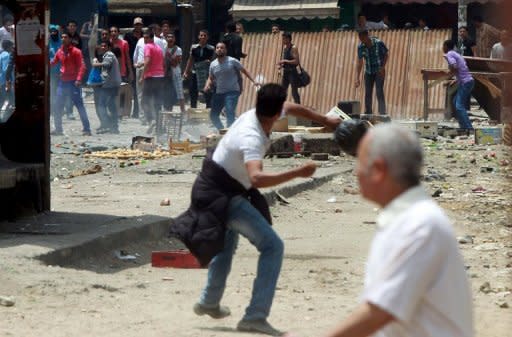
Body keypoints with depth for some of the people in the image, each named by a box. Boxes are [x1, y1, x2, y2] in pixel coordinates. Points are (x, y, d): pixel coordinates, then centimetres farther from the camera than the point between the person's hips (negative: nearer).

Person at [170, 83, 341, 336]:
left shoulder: (254, 115, -5)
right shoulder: (252, 138, -32)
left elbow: (292, 108, 17)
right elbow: (256, 178, -50)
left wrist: (325, 120, 27)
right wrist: (298, 173, -49)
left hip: (217, 188, 10)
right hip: (222, 198, -10)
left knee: (228, 242, 33)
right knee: (272, 246, -14)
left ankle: (209, 303, 49)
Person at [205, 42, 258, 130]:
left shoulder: (232, 61, -8)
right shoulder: (213, 64, 4)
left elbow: (244, 71, 1)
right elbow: (210, 78, 14)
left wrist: (253, 81, -5)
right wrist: (207, 85, -7)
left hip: (232, 92, -6)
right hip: (219, 93, 6)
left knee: (230, 115, -18)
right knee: (213, 115, 8)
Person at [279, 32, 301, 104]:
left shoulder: (293, 48, -13)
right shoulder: (284, 47, 12)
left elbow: (296, 61, -21)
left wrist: (285, 61, -21)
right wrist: (281, 63, 4)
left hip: (292, 72, -9)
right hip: (286, 72, 9)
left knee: (294, 92, -7)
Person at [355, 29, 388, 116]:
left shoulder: (378, 43, -18)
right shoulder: (361, 47, -8)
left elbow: (386, 54, -3)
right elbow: (359, 63, -5)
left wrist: (383, 67, -14)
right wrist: (357, 78, -10)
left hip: (379, 72, -4)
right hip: (369, 72, 4)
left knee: (379, 92, -13)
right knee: (368, 94, 5)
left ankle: (382, 114, -12)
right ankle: (368, 113, 14)